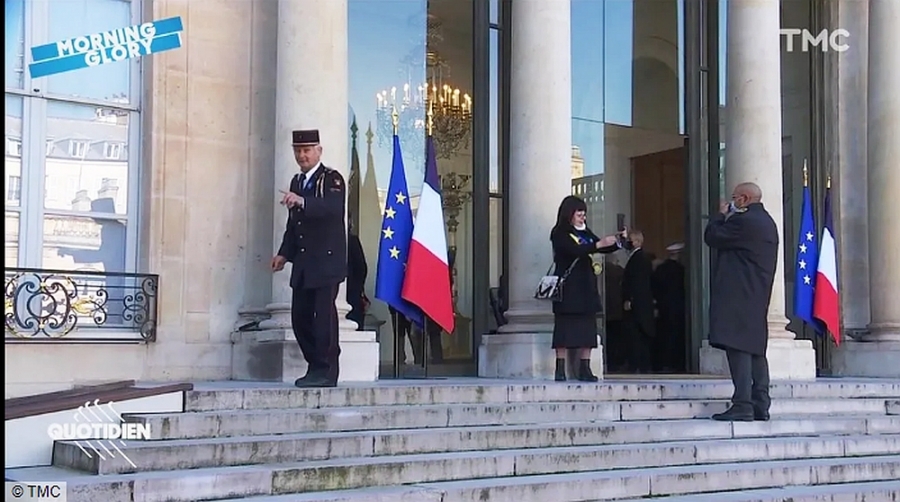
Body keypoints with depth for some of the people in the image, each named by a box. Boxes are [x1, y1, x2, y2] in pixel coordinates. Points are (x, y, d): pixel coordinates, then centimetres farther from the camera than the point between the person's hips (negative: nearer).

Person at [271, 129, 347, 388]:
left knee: (324, 314, -10)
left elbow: (334, 207, -25)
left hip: (326, 261, -7)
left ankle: (327, 371, -4)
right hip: (303, 263, 8)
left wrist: (302, 201, -38)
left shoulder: (332, 179, -4)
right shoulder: (297, 181, 18)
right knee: (300, 316, 7)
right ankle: (315, 367, 17)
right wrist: (284, 253, 13)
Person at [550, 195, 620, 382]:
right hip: (568, 287, -7)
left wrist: (617, 242, -4)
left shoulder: (585, 233, 15)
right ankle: (560, 369, -3)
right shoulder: (559, 233, -5)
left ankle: (584, 369, 6)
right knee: (565, 327, -6)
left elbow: (604, 248, 15)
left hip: (586, 286, 7)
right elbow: (575, 250, -20)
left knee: (587, 328, 3)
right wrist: (599, 244, -26)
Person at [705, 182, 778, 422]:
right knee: (755, 349, 11)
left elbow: (712, 237, -8)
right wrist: (728, 217, 18)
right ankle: (760, 405, 12)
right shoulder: (767, 222, 19)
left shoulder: (742, 220, -13)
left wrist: (722, 215, 8)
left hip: (738, 296, -10)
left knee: (738, 348, -12)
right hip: (758, 296, 10)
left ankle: (743, 405, -17)